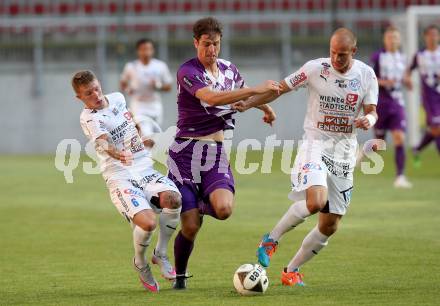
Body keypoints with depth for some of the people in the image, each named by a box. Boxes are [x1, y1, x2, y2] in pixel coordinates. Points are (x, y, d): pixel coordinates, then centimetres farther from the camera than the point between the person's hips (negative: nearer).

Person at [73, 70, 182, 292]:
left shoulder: (117, 98, 13)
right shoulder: (89, 118, -8)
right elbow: (104, 143, -28)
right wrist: (119, 154, -47)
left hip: (146, 171, 5)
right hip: (120, 178, -5)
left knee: (173, 198, -27)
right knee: (148, 223, -28)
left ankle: (160, 254, -3)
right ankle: (140, 263, 7)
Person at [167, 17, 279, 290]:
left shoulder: (229, 69, 9)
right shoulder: (188, 72, -12)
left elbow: (242, 92, 34)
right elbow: (212, 97, -30)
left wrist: (266, 107, 41)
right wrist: (256, 90, -32)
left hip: (216, 153, 5)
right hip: (187, 151, -4)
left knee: (224, 209, -23)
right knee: (191, 226, -8)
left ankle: (200, 205, 14)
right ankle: (180, 277, 17)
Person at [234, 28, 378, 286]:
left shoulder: (366, 75, 0)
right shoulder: (315, 69, -7)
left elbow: (372, 111, 2)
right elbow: (281, 88, 1)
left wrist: (368, 120, -23)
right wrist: (250, 103, -11)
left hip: (345, 152, 4)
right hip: (315, 144, -4)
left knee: (330, 226, 4)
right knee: (315, 202, -30)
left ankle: (292, 270, 22)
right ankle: (272, 239, -6)